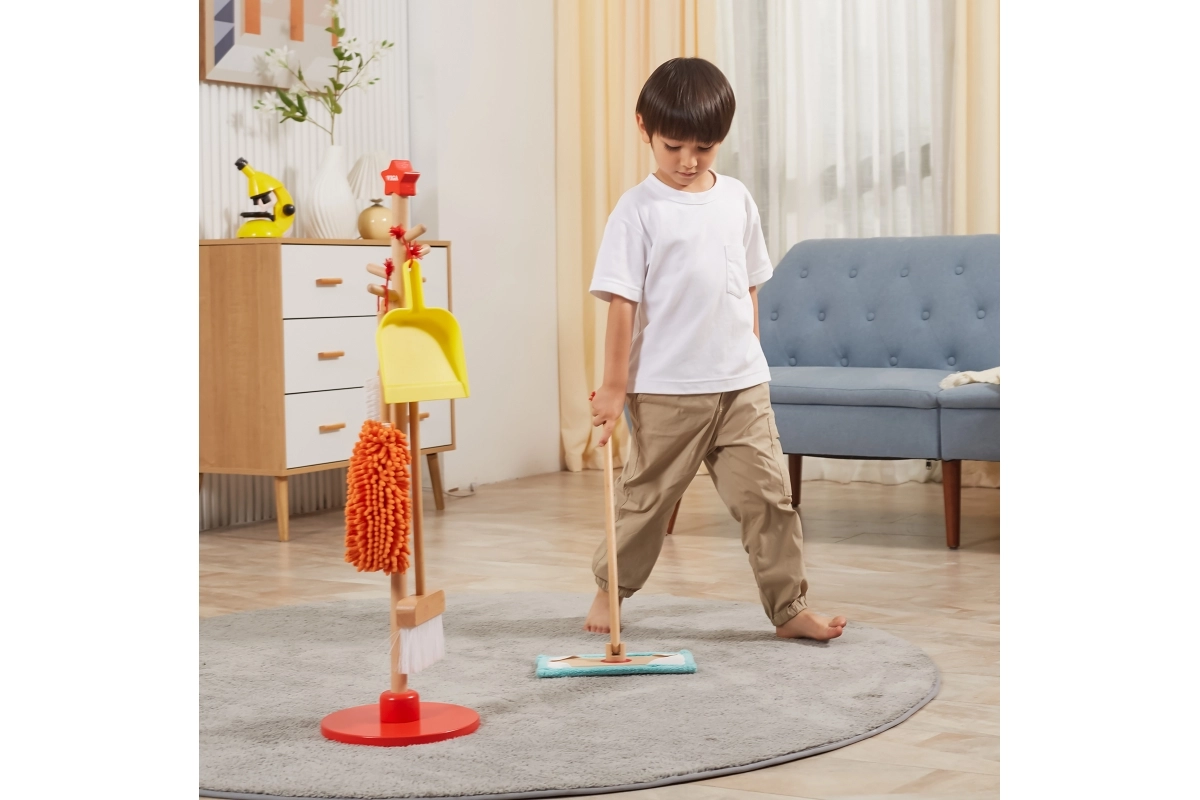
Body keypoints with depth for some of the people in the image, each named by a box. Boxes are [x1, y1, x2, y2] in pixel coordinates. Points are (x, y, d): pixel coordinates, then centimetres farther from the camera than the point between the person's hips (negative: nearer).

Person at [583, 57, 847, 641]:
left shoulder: (736, 200, 8)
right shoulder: (638, 210, -7)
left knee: (767, 494, 1)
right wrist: (614, 387, -10)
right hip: (666, 390, -4)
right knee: (647, 496, 8)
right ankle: (609, 588, 28)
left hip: (742, 384, 4)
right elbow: (621, 302, -9)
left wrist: (751, 361, 15)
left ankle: (789, 608, 7)